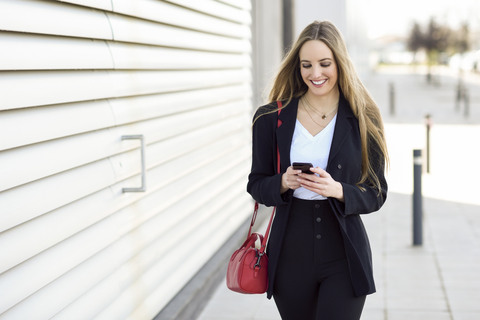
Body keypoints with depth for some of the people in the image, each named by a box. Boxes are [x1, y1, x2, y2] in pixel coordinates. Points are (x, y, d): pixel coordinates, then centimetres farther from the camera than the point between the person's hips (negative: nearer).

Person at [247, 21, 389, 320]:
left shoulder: (363, 120, -1)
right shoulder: (272, 118, 1)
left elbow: (376, 194, 0)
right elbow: (256, 184, 5)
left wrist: (337, 190, -19)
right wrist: (284, 183, -16)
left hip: (344, 258, -1)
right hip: (290, 256, 2)